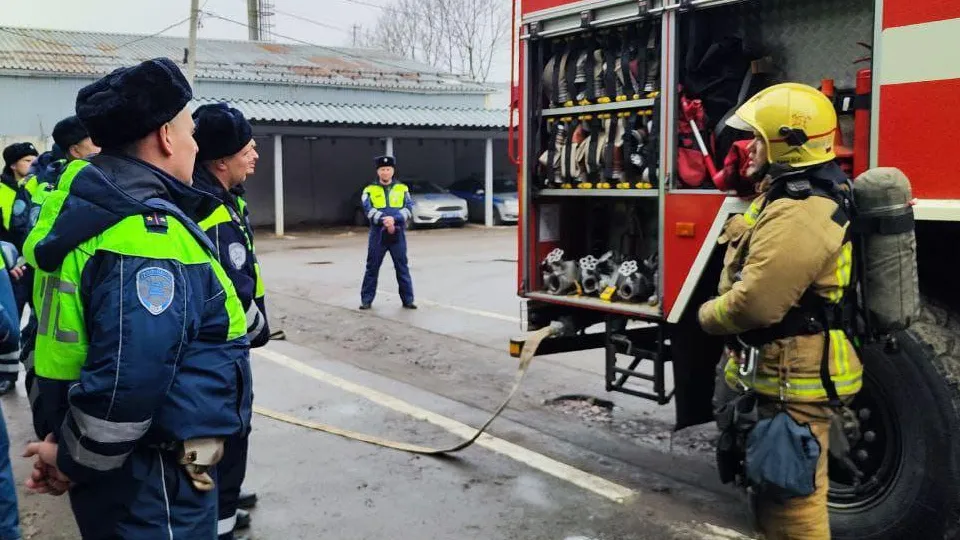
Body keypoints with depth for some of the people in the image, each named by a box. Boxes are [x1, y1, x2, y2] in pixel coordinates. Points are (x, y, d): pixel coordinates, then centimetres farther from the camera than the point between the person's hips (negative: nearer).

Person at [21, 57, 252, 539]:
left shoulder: (86, 207, 8)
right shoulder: (148, 233, -25)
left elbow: (77, 335, 13)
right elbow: (129, 378, -32)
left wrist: (68, 441, 11)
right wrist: (76, 461, -16)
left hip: (123, 464, 10)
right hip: (154, 482, -9)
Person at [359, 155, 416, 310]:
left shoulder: (402, 189, 8)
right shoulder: (370, 190, 6)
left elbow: (409, 209, -3)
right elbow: (369, 210, -8)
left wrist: (393, 219, -19)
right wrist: (384, 220, -24)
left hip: (398, 235, 1)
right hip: (377, 235, 0)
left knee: (402, 268, 4)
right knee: (372, 268, 4)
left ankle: (407, 299, 11)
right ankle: (366, 300, 12)